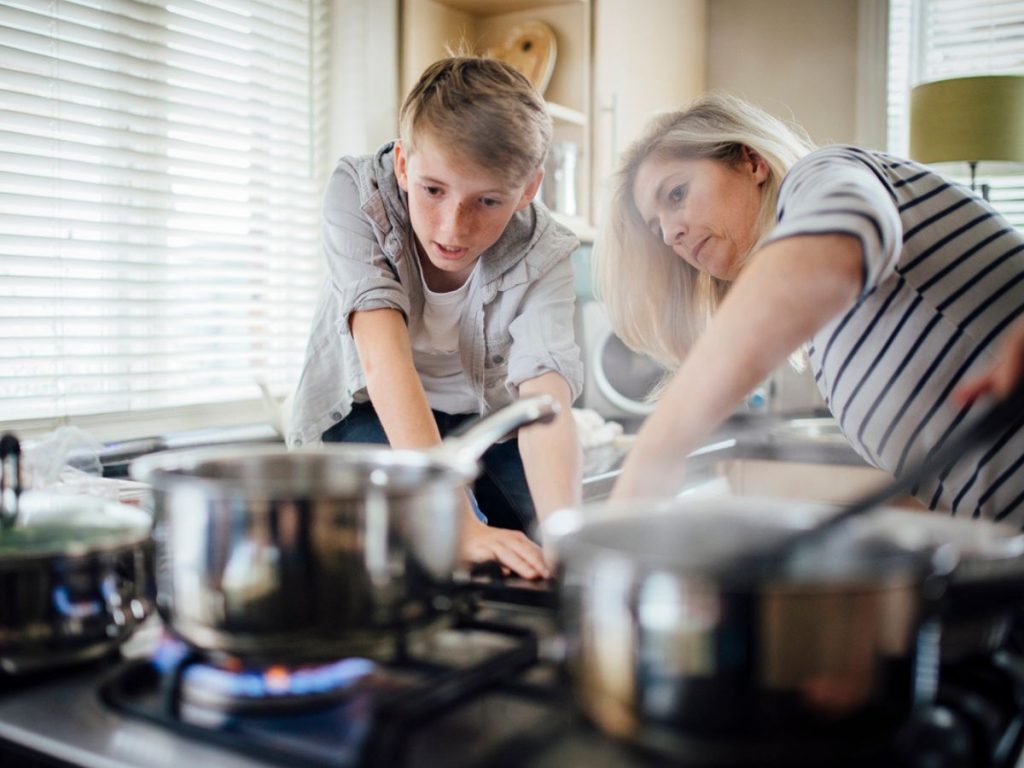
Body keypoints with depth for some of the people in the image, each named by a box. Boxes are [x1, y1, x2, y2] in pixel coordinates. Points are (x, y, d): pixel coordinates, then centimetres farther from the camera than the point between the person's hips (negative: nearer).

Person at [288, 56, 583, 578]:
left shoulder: (544, 255, -26)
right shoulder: (356, 192, -29)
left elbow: (544, 400, -39)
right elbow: (384, 357, -40)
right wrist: (457, 523, -50)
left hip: (484, 412, 2)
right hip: (366, 409, -2)